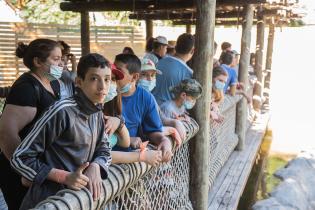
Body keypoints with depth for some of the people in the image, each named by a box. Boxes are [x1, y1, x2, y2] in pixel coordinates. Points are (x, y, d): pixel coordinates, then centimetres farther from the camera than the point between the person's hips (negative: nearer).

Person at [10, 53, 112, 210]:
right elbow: (20, 158, -19)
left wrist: (95, 167, -12)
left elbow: (104, 150, 9)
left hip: (76, 197, 7)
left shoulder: (97, 113, -1)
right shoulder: (62, 111, -22)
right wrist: (65, 177, -24)